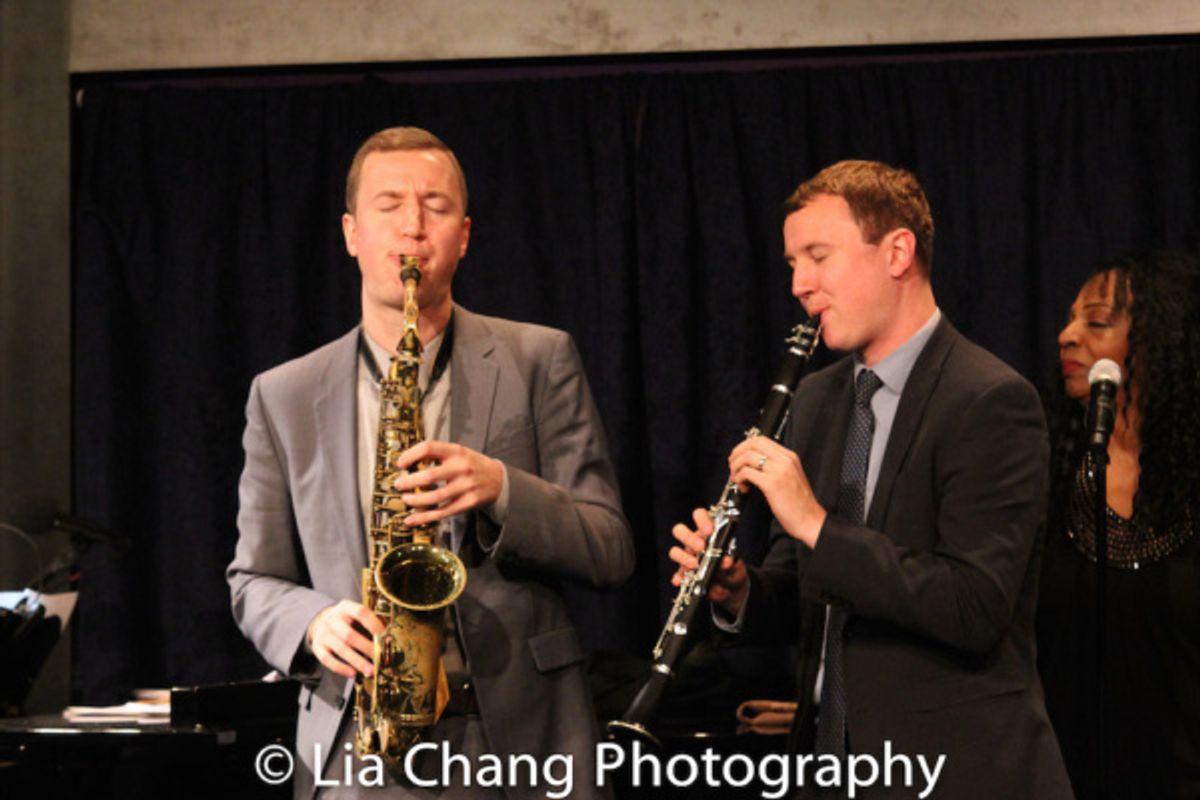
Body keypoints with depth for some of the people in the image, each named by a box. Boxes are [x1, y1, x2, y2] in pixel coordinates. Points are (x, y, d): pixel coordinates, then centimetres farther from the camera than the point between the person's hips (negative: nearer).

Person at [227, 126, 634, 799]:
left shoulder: (540, 361, 6)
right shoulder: (284, 396, 10)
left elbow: (611, 553, 1)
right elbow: (253, 582, 13)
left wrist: (501, 490, -16)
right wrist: (313, 621, -9)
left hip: (521, 743, -1)